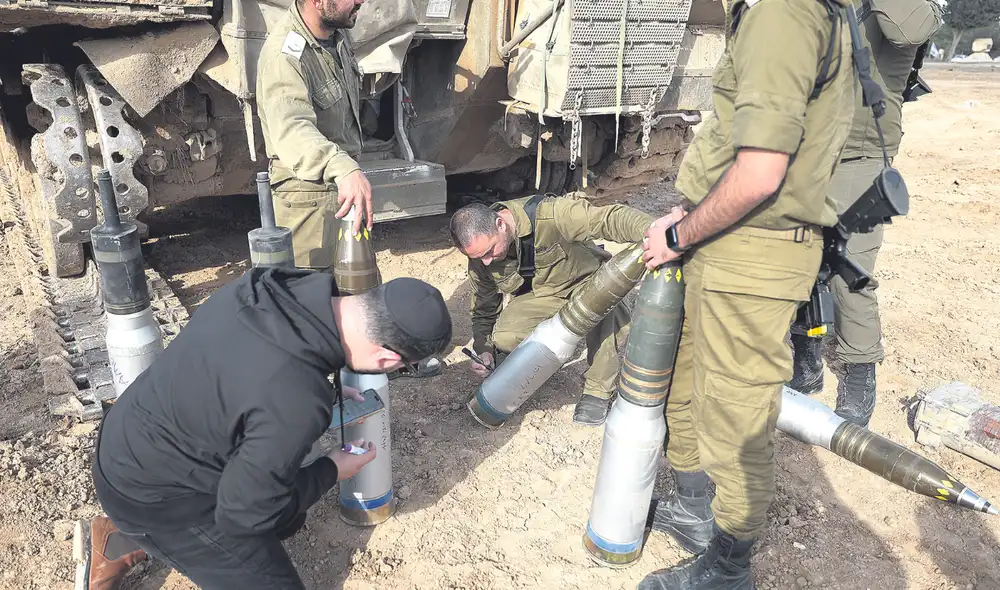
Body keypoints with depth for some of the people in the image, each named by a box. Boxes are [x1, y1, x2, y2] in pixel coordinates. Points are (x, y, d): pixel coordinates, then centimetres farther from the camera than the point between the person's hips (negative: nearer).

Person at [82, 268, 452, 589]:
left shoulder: (273, 285, -15)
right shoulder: (301, 403, -37)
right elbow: (242, 512, -22)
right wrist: (332, 471, -9)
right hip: (152, 491, -8)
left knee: (288, 520, 20)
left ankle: (124, 538, 23)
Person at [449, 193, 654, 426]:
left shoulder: (551, 214, -34)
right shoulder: (481, 259, -14)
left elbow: (612, 217, -41)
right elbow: (483, 310, 2)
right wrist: (484, 350, -13)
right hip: (539, 296, 4)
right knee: (504, 337, -25)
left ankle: (598, 391, -18)